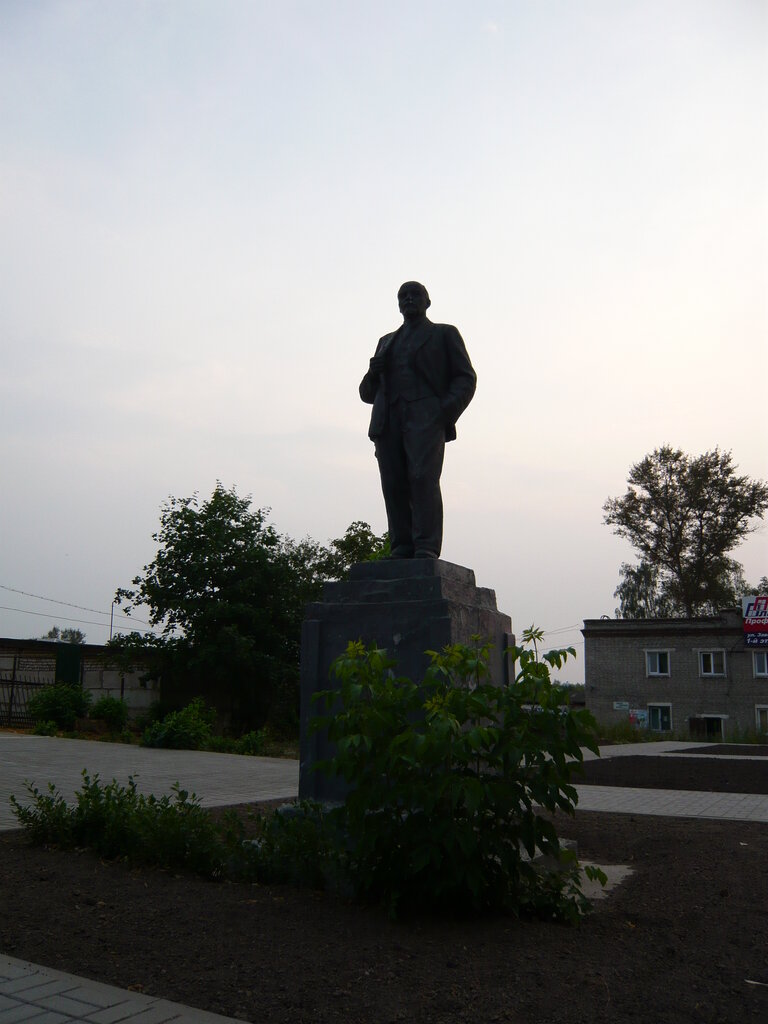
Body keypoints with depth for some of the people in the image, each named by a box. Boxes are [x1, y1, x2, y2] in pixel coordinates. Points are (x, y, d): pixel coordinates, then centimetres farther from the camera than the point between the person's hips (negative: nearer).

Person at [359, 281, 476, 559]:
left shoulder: (445, 334, 19)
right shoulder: (386, 342, 31)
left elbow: (465, 378, 9)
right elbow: (368, 393, 28)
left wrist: (447, 411, -9)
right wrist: (372, 373, 4)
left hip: (425, 417, -4)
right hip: (387, 420, 4)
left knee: (423, 478, -20)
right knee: (394, 485, -9)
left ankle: (426, 551, -25)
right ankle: (401, 552, -11)